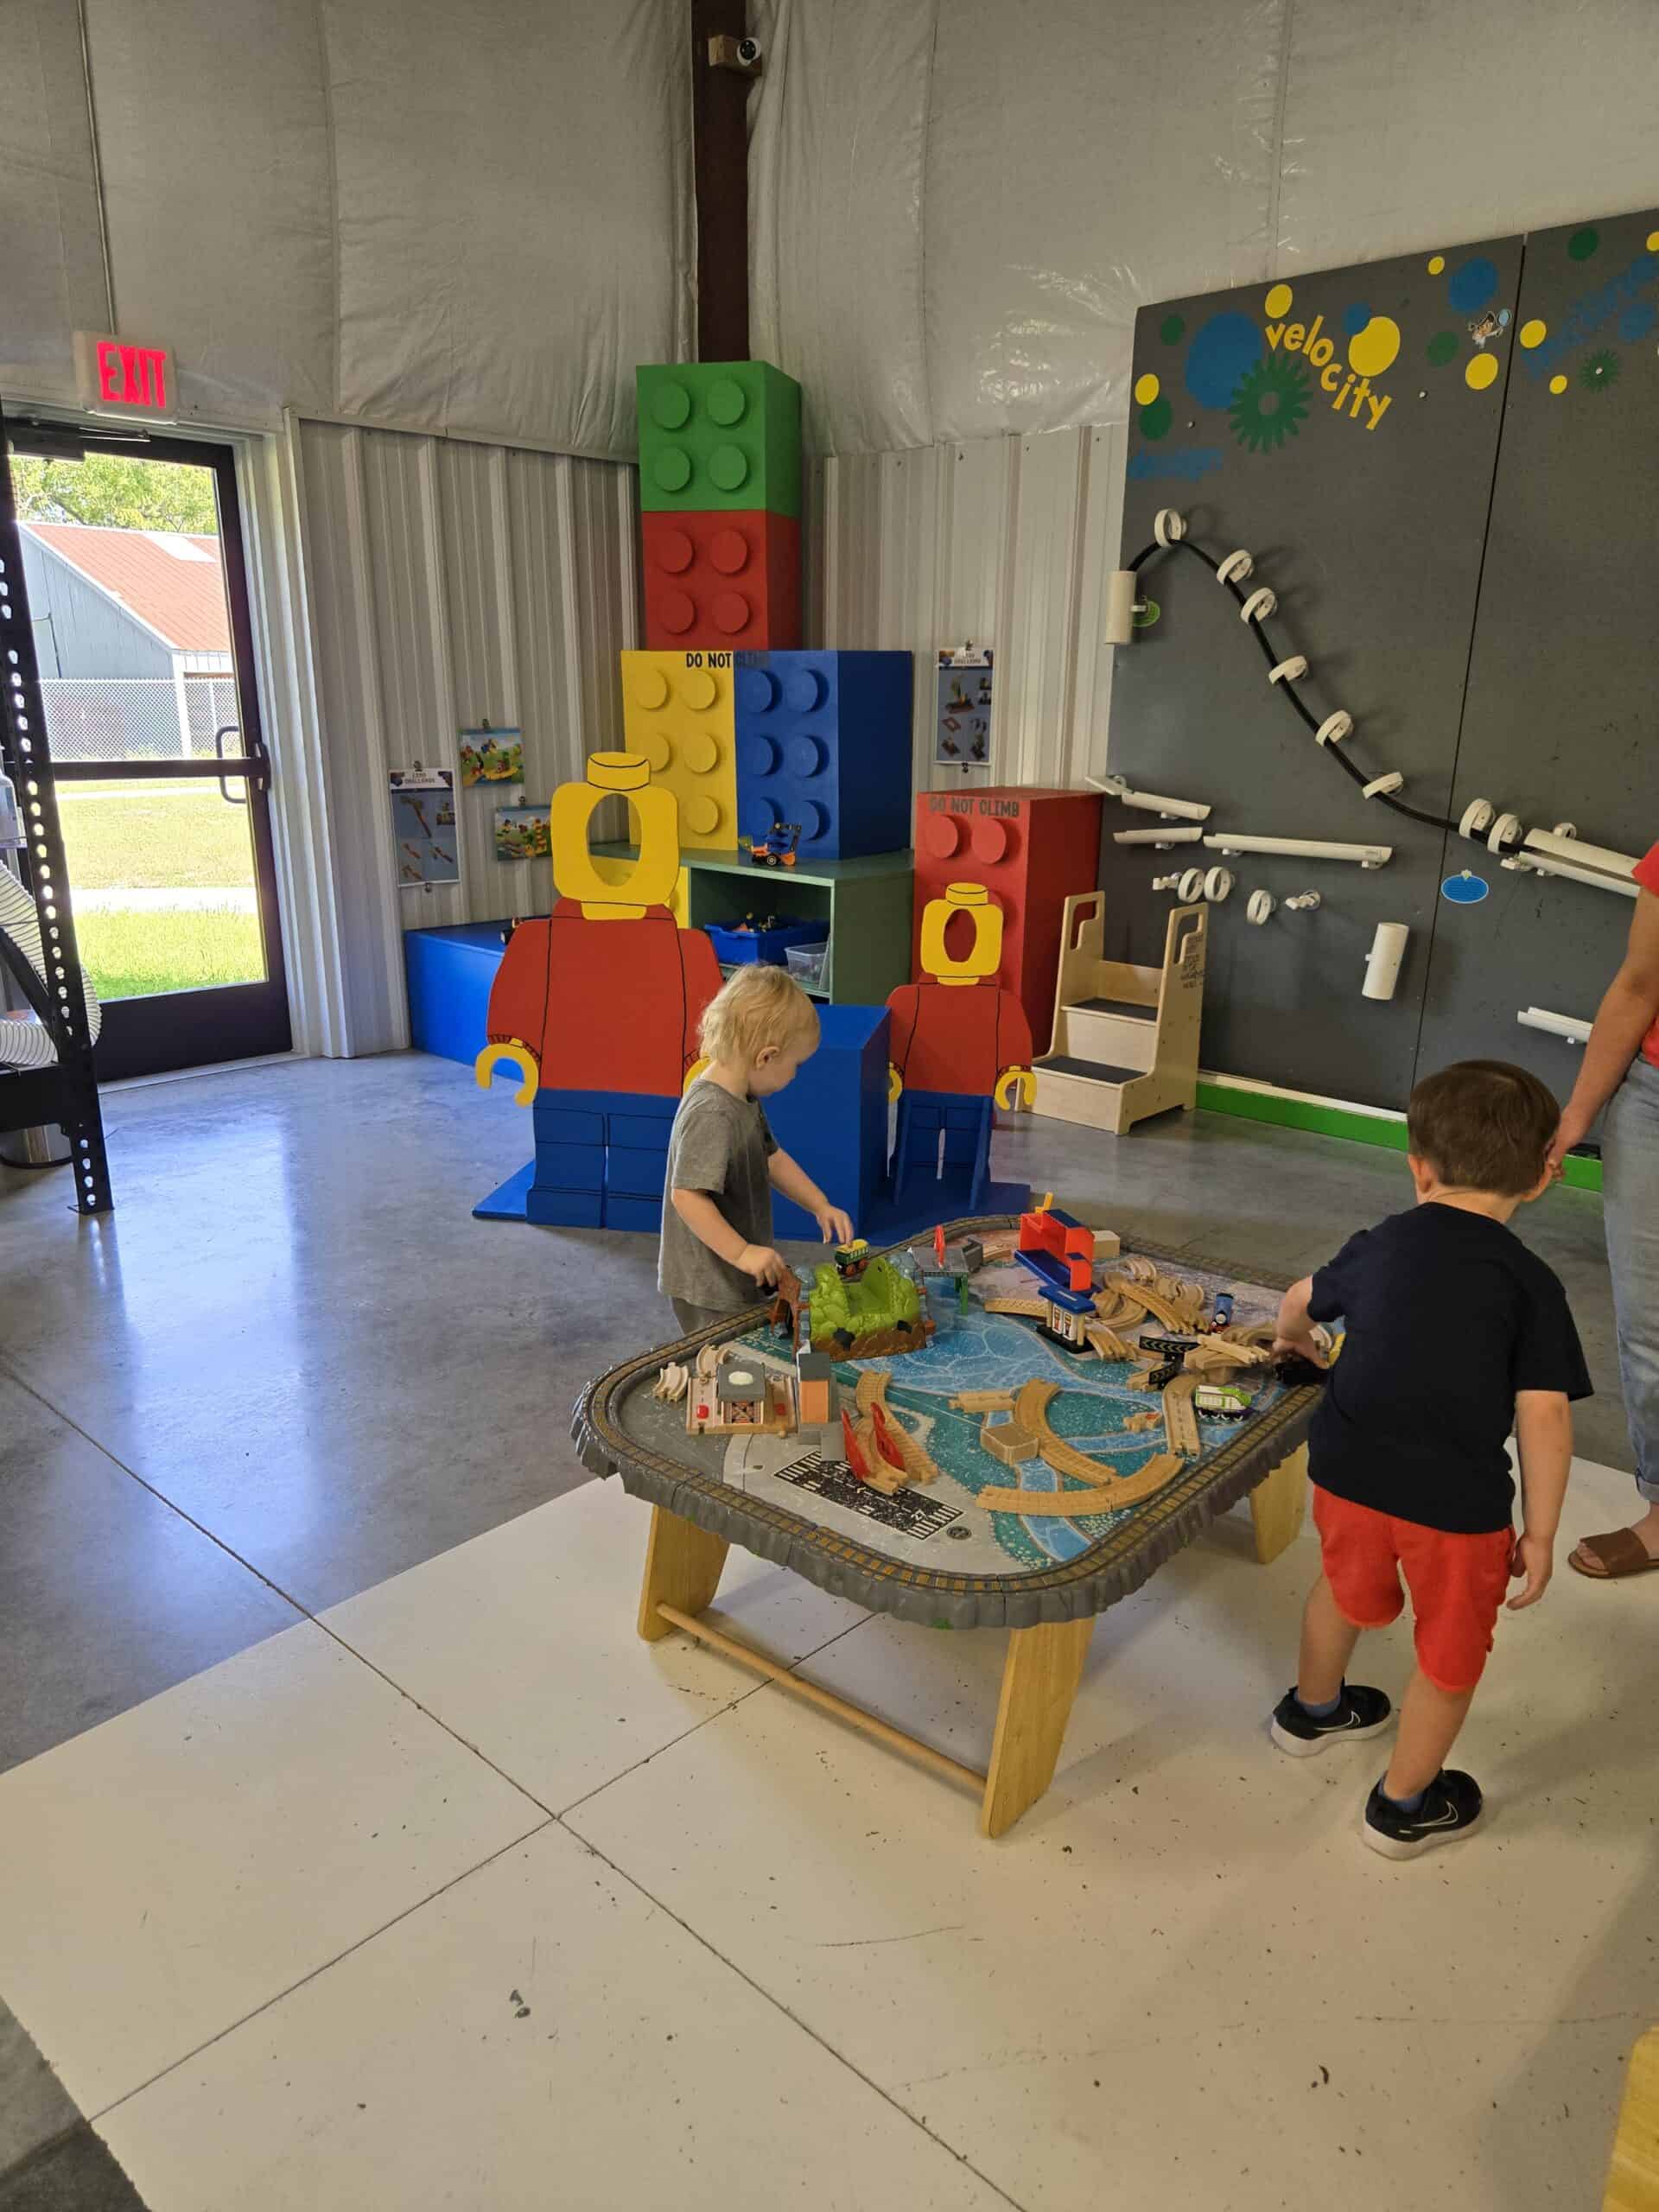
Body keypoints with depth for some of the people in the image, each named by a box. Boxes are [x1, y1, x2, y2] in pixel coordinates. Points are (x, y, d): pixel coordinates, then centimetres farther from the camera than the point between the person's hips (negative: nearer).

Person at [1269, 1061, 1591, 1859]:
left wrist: (1293, 1337, 47)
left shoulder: (1382, 1245, 5)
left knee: (1346, 1588, 32)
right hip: (1456, 1500, -4)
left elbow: (1301, 1299, 23)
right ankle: (1404, 1805, 37)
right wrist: (1540, 1532, -1)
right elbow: (1545, 1414, -12)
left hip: (1349, 1470, 4)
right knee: (1451, 1651, 20)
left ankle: (1312, 1709, 56)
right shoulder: (1529, 1282, -8)